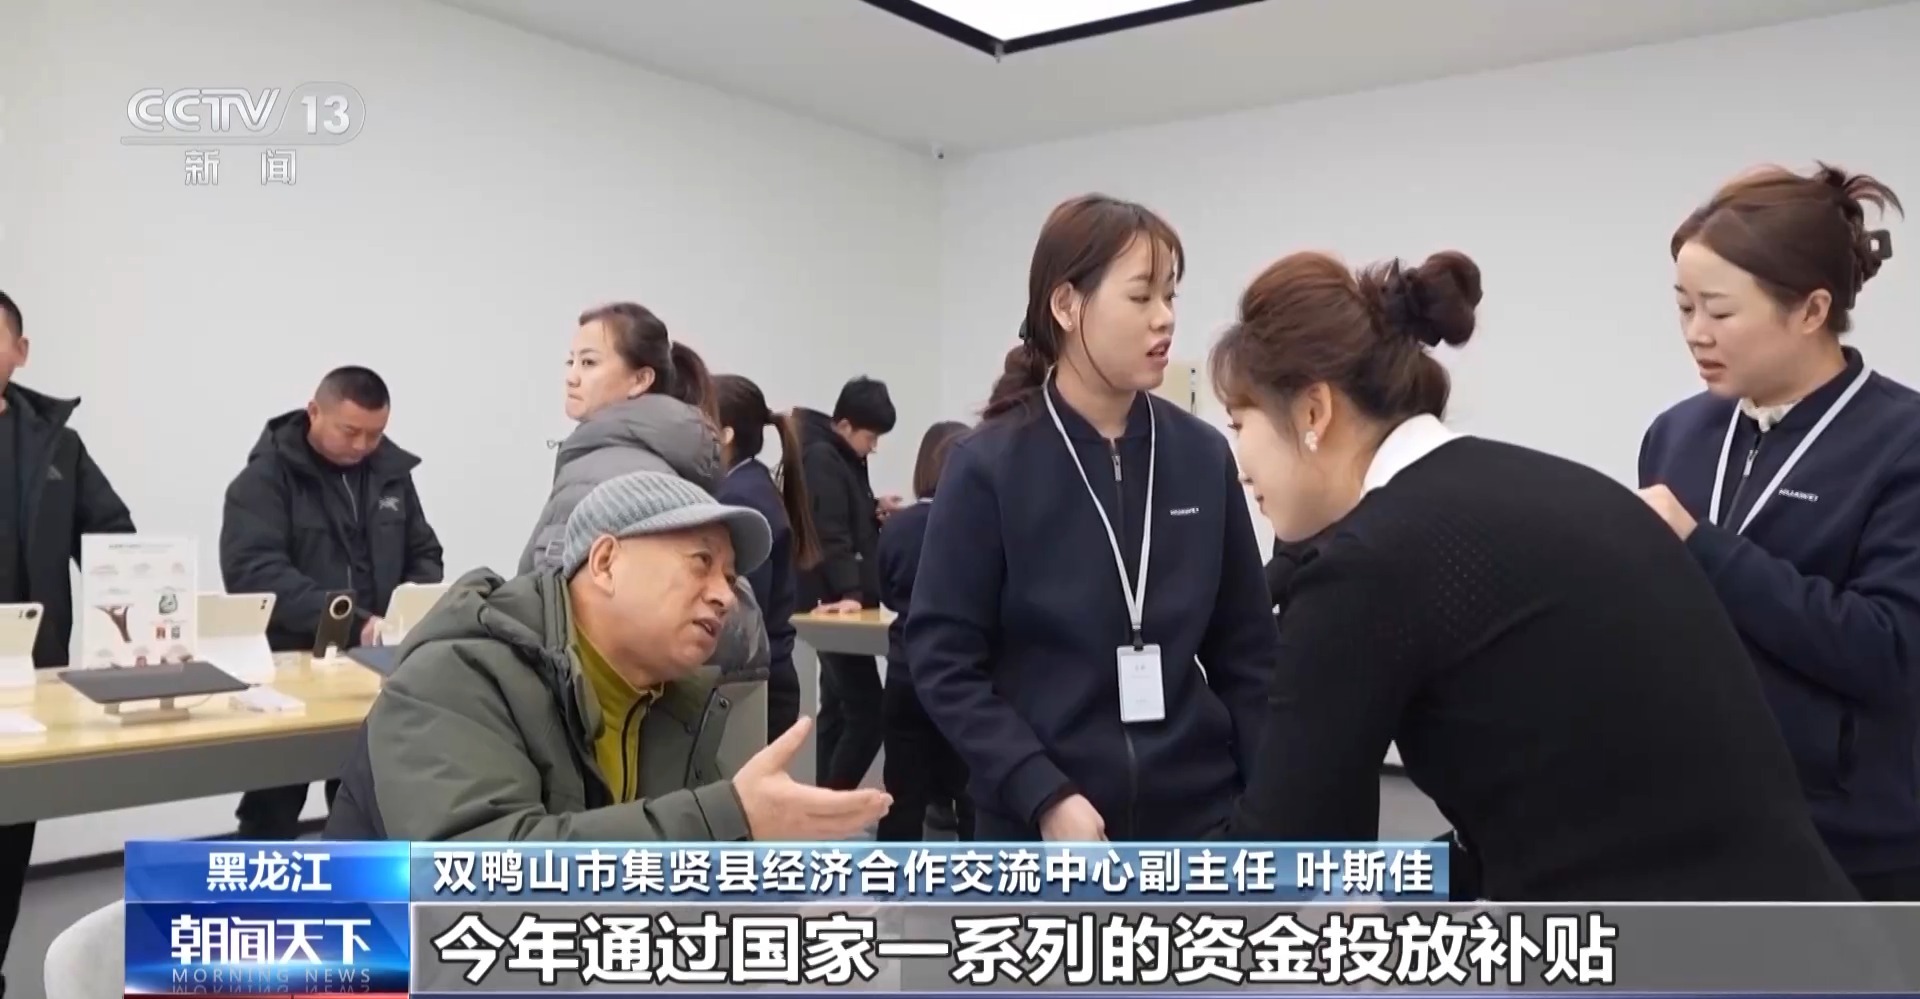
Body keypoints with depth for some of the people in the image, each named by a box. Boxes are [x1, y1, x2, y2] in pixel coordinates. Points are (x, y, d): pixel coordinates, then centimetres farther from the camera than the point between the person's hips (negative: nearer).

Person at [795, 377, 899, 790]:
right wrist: (848, 592, -34)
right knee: (867, 714, -12)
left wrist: (875, 509, 4)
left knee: (839, 710, 15)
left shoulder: (842, 458, 15)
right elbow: (830, 535, -25)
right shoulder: (820, 460, -14)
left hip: (843, 604, 11)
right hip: (836, 604, -11)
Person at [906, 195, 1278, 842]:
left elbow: (1246, 654, 6)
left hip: (1194, 818, 3)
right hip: (1038, 827, -3)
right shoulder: (989, 466, -8)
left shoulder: (1204, 458, 1)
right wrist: (1044, 795, -18)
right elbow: (944, 662, -8)